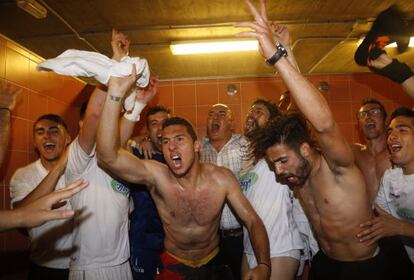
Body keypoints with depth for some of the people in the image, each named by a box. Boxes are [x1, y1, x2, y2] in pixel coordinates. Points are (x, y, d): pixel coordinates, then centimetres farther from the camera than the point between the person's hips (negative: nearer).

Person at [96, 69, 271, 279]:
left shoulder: (222, 178, -21)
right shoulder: (156, 175, -24)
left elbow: (253, 221, -15)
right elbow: (109, 157, -40)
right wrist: (115, 93, -51)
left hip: (213, 263, 2)